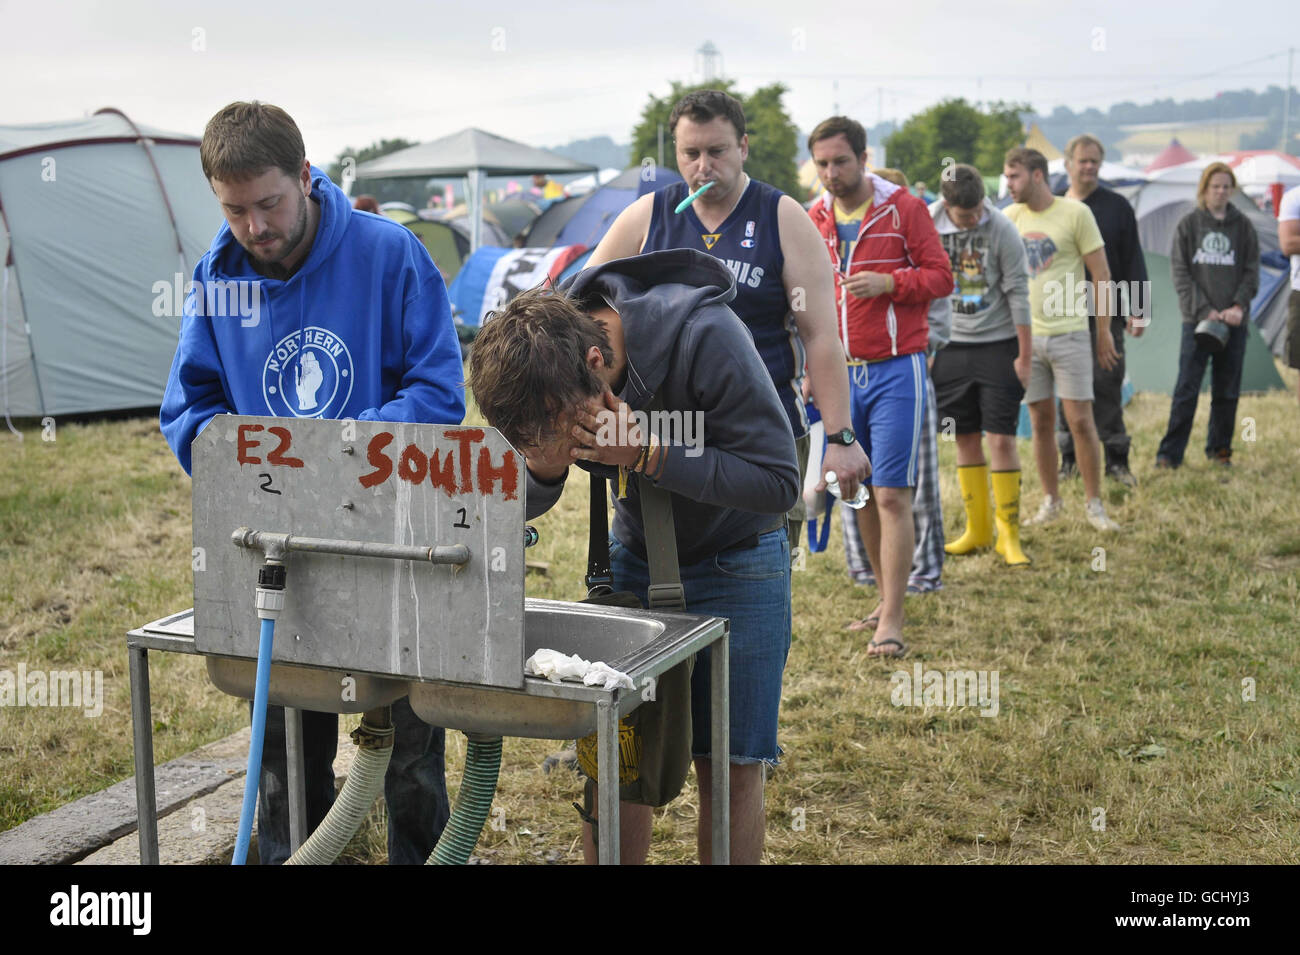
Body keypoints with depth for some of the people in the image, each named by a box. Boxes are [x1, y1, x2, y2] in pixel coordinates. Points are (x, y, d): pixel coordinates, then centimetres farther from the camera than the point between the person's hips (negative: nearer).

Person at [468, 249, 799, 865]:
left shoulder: (705, 338, -32)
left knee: (728, 766, 0)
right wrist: (544, 464, -29)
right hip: (632, 554, 4)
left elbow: (779, 481, -28)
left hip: (734, 556, -4)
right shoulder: (539, 356, -17)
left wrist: (647, 453, -35)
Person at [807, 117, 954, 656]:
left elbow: (941, 277, -3)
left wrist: (888, 282, -20)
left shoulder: (904, 209, -3)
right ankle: (887, 597, 24)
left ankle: (892, 624, -6)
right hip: (842, 375, 5)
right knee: (860, 493, 10)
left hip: (896, 371, -5)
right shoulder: (814, 221, 10)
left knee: (892, 495, -8)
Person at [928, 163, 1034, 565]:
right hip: (952, 346, 3)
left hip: (998, 345, -3)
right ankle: (978, 528, 19)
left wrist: (1024, 355, -6)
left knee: (1002, 438, -6)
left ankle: (1009, 533, 3)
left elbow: (1018, 293, -6)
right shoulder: (927, 226, -2)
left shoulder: (1002, 229, -9)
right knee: (966, 439, 8)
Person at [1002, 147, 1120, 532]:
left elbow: (1102, 275, -2)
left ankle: (1094, 504, 9)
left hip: (1068, 333, -4)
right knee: (1041, 421, 9)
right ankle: (1050, 502, 20)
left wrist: (1104, 331, -2)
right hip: (1027, 334, 4)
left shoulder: (1075, 213, -6)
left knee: (1081, 420, -3)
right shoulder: (1011, 217, 6)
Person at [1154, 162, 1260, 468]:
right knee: (1186, 389, -4)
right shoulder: (1188, 224, 3)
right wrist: (1204, 310, -10)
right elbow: (1180, 273, -1)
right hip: (1197, 320, -2)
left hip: (1234, 321, 2)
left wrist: (1239, 306, -9)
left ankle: (1219, 448, 19)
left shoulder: (1243, 226, 8)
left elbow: (1251, 271, 7)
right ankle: (1170, 453, 0)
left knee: (1227, 391, 6)